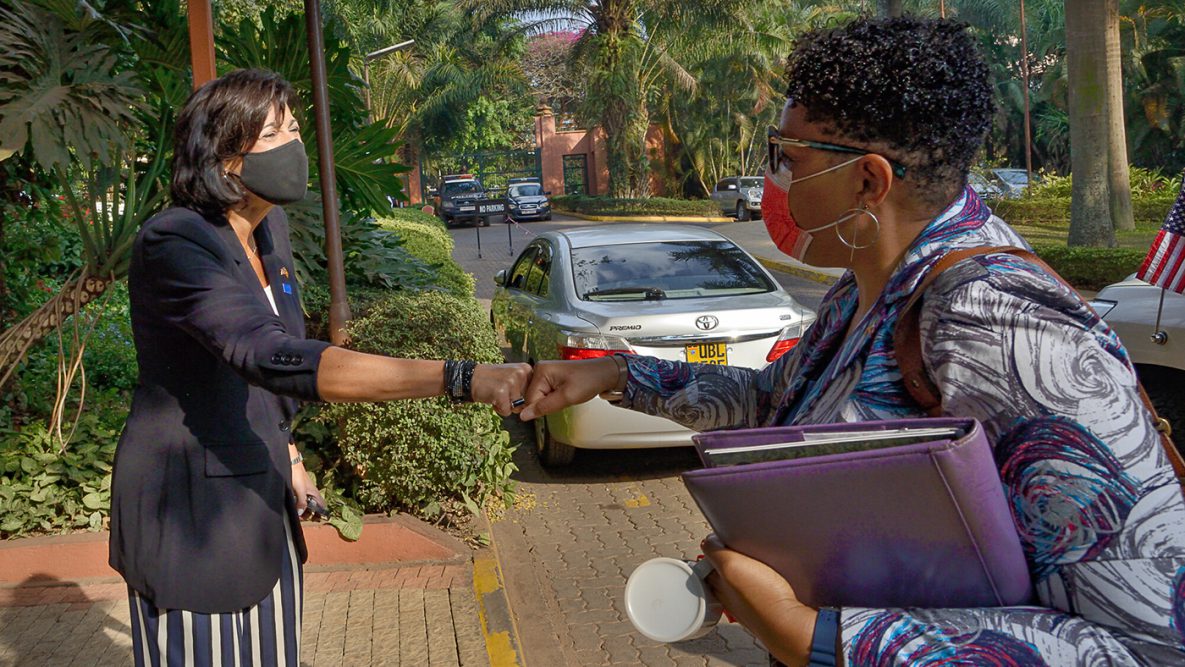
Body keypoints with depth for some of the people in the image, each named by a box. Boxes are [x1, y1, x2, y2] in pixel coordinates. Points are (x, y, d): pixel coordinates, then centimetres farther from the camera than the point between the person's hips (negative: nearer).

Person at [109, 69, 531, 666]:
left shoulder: (270, 227, 3)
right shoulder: (172, 246, -25)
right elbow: (280, 361, -40)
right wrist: (461, 380, -47)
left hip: (260, 496, 8)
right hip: (191, 508, -8)